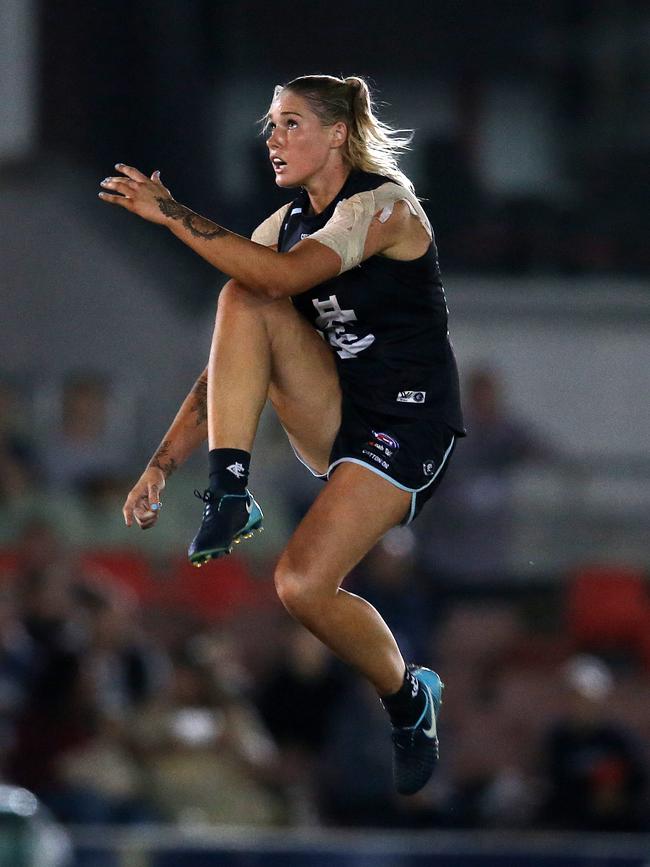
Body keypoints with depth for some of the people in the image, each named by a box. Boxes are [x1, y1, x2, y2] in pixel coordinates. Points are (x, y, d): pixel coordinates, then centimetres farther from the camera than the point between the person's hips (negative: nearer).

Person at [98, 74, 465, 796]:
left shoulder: (382, 205, -14)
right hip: (332, 419, 7)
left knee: (303, 586, -22)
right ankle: (229, 493, -20)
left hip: (408, 422, -6)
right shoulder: (284, 225, 7)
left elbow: (286, 276, -33)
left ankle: (409, 698, 7)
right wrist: (162, 464, -3)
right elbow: (231, 363, 6)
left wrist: (170, 213, -32)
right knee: (241, 296, -17)